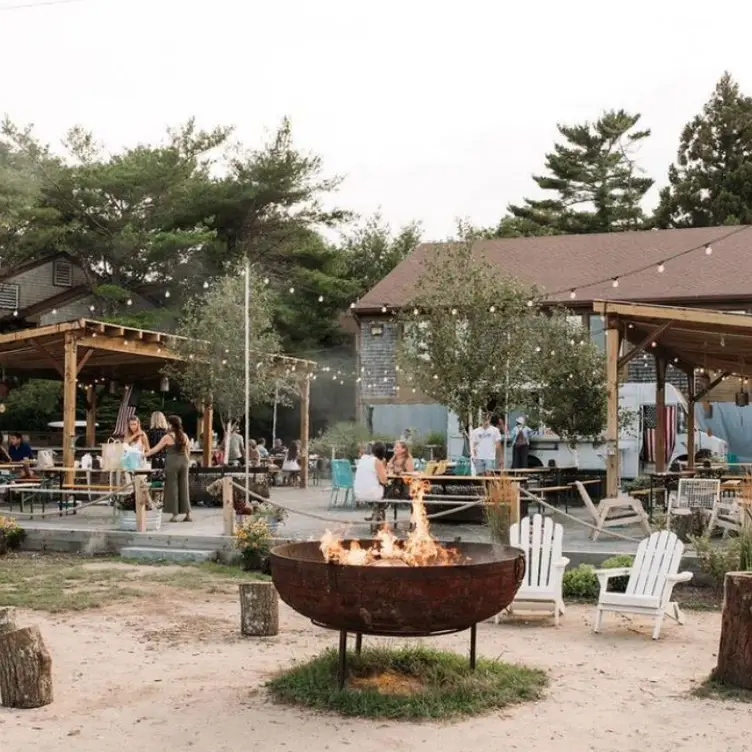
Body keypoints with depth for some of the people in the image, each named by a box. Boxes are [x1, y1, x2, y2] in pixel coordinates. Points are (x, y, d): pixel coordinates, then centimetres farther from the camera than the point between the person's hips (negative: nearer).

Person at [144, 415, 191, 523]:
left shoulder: (168, 437, -7)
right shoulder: (184, 436, 6)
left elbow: (156, 449, -5)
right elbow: (188, 451, 11)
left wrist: (144, 455, 2)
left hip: (172, 462, -4)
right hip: (184, 462, 4)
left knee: (172, 487, 3)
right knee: (184, 487, 9)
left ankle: (174, 515, 3)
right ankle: (187, 514, 8)